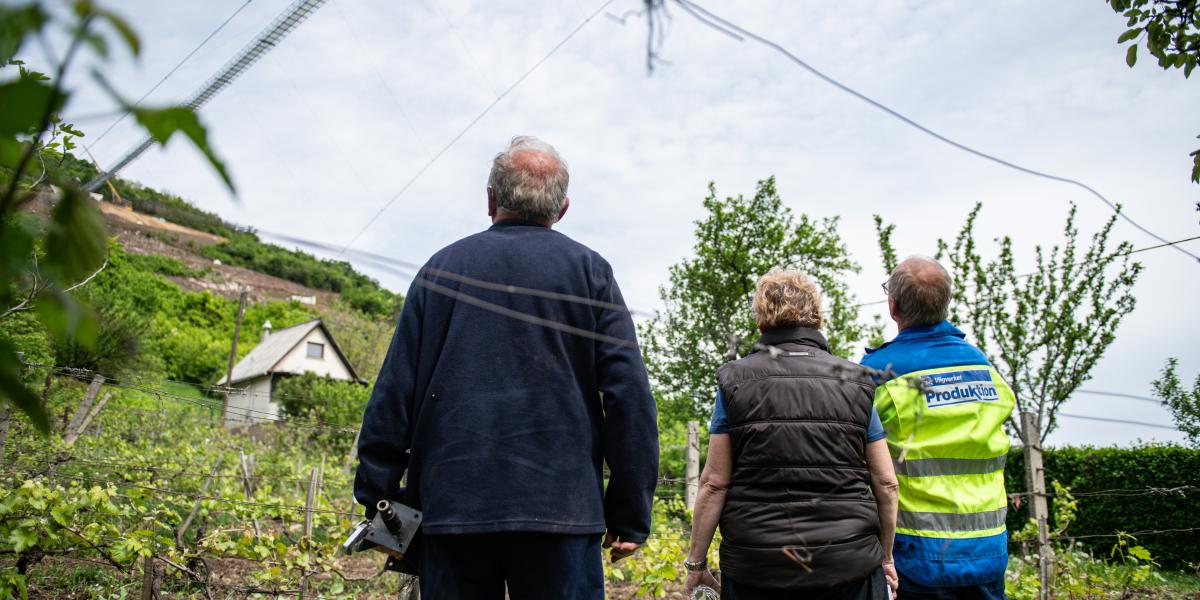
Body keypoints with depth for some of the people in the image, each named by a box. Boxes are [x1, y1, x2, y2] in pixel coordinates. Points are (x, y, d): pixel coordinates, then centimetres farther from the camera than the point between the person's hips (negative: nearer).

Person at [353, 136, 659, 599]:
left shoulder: (443, 266, 8)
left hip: (450, 507, 2)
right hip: (560, 509, -1)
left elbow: (394, 392, 4)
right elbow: (629, 398, -3)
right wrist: (630, 517, 2)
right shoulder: (589, 271, 4)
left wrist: (378, 498, 10)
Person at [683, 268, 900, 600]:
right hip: (849, 564, 1)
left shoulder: (735, 381, -1)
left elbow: (714, 483, -3)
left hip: (755, 569, 0)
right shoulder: (855, 381, 4)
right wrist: (886, 558, 17)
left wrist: (696, 562, 5)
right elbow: (886, 482, 4)